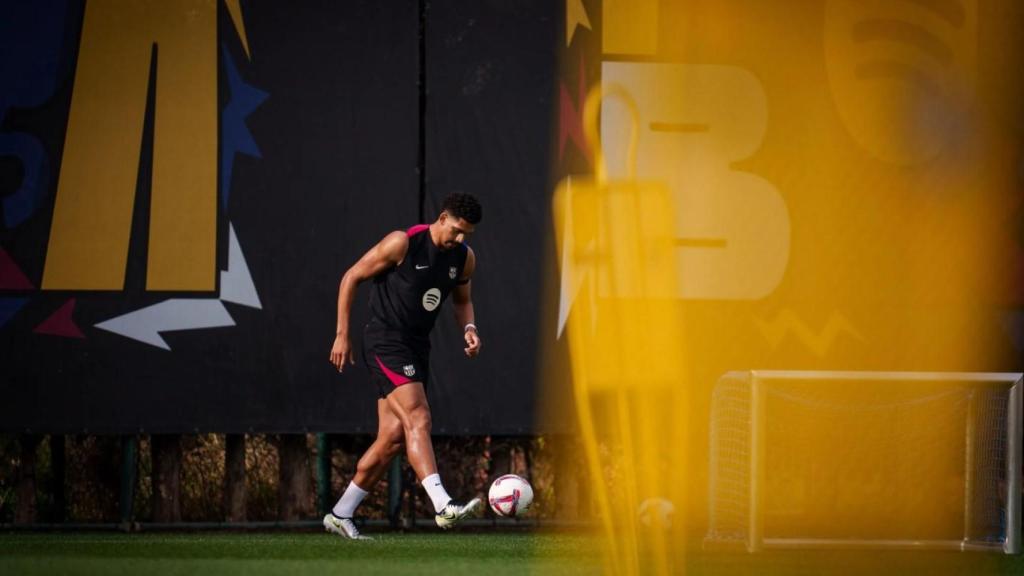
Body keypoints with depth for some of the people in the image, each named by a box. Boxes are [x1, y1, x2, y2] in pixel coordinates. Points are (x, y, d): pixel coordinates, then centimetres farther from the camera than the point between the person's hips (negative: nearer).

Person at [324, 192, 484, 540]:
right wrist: (342, 335, -8)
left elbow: (462, 300, 24)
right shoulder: (403, 243, -13)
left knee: (393, 437, 4)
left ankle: (340, 514, 14)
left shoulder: (464, 258, 6)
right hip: (385, 342, -8)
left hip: (417, 348, 8)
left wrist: (468, 328, 0)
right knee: (418, 419, -22)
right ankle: (444, 507, -35)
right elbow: (351, 277, -6)